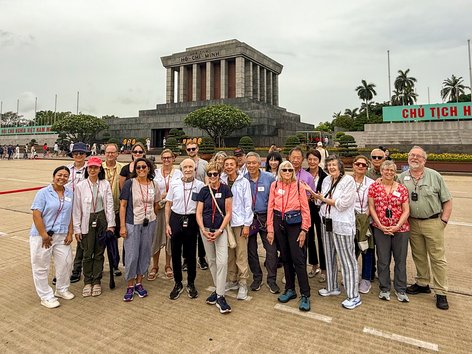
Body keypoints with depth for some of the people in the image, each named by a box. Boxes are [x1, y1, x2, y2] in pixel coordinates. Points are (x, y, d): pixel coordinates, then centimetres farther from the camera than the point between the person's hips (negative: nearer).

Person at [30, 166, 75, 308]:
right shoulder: (43, 193, -7)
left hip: (61, 236, 4)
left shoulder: (70, 194, 6)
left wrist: (70, 234, 1)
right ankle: (46, 296, 21)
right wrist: (44, 235, -17)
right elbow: (36, 215, -12)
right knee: (41, 267, 5)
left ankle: (62, 289, 32)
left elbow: (71, 215, 7)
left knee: (65, 262, 10)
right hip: (42, 236, -4)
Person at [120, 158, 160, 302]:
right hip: (132, 224, -3)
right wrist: (122, 226, -10)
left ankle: (139, 283, 26)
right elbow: (123, 205, -7)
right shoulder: (129, 183, -7)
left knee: (145, 254, 10)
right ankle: (130, 286, 17)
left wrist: (150, 216, 10)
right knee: (131, 255, -1)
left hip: (149, 224, 3)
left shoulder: (153, 185, 3)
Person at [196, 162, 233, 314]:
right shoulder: (204, 191, 3)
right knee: (211, 261, 12)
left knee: (222, 261, -10)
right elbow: (199, 213, 2)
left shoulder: (225, 189, -4)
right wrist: (203, 231, -10)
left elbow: (228, 212, -5)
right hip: (206, 230, 3)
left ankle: (220, 297, -1)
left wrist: (220, 230, -12)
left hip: (221, 229, -3)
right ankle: (218, 289, 28)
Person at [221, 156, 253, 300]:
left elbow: (248, 204, -4)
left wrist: (247, 224, -8)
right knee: (229, 253, 11)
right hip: (226, 222, 4)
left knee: (241, 254, 0)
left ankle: (243, 284, 11)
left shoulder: (244, 182, -3)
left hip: (240, 222, -3)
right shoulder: (222, 182, 5)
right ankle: (232, 280, 25)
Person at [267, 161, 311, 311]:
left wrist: (304, 230, -9)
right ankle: (290, 289, 28)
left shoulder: (298, 185, -4)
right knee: (285, 258, 13)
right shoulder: (274, 185, 4)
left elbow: (305, 209, -4)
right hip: (279, 223, 3)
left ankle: (305, 295, 8)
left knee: (298, 259, -4)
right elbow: (270, 208, 4)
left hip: (295, 224, -3)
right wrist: (270, 229, 1)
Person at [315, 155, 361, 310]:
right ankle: (332, 287, 33)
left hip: (342, 225, -7)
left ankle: (354, 296, 9)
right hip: (326, 222, 7)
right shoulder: (326, 180, 11)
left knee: (347, 259, -2)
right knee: (329, 257, 16)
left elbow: (343, 204, -17)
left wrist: (324, 199, -8)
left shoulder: (348, 180, -11)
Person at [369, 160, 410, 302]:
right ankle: (384, 289, 23)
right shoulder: (374, 186, -1)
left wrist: (397, 226, -10)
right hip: (380, 229, -1)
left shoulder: (402, 188, 2)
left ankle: (400, 290, 25)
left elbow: (406, 210, 1)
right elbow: (371, 207, -1)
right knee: (383, 260, 7)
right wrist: (380, 225, -8)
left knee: (400, 260, 8)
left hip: (400, 229, 1)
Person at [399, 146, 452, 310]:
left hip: (433, 222, -3)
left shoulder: (435, 176, -4)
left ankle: (441, 293, 13)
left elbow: (447, 200, -1)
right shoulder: (402, 177, 2)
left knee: (438, 258, 2)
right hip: (412, 223, 3)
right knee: (418, 256, 15)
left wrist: (443, 221, -6)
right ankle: (422, 284, 31)